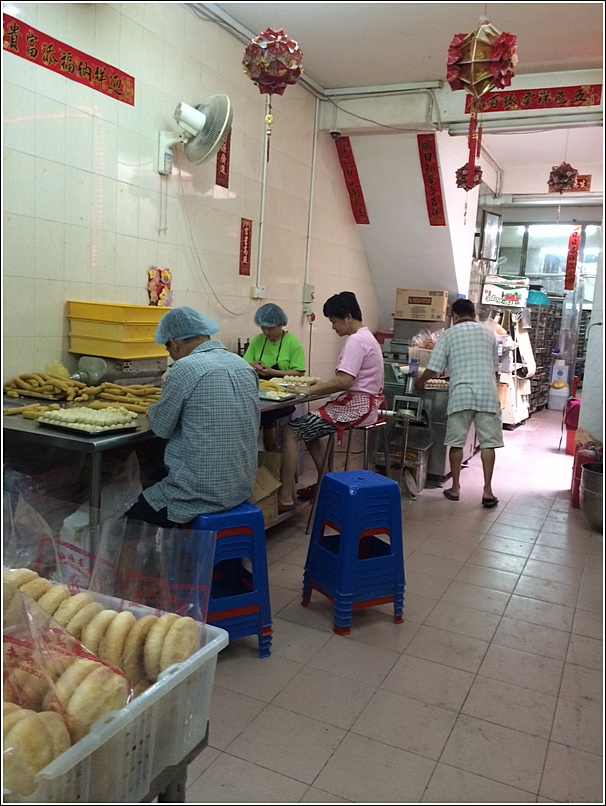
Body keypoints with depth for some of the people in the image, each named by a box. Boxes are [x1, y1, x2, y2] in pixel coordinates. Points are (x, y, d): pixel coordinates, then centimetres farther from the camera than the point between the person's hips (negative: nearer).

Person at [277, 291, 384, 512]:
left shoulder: (355, 341, -17)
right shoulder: (365, 337, 16)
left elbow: (344, 381, -27)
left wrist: (309, 390, -18)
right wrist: (322, 385, 7)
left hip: (355, 407, -11)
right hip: (360, 404, 11)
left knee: (291, 431, -11)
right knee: (308, 428, 25)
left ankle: (285, 497, -10)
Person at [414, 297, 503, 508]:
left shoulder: (448, 335, 4)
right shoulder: (489, 334, 14)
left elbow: (434, 369, 0)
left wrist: (419, 382, 19)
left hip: (461, 394, -2)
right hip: (487, 394, 2)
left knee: (456, 442, 8)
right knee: (488, 443, 4)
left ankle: (455, 488, 16)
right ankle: (487, 491, 2)